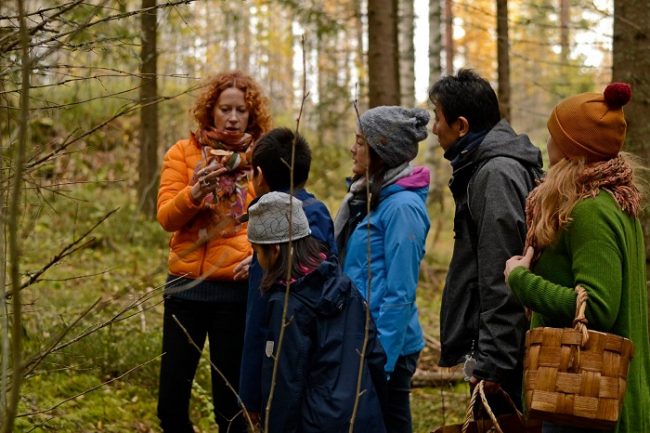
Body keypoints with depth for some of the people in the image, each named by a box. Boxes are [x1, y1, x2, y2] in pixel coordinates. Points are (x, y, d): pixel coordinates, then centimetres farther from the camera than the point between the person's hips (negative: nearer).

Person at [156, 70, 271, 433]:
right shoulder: (184, 153, 5)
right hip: (186, 284, 2)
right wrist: (194, 193, -21)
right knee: (171, 403, 4)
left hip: (237, 289, -2)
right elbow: (166, 217, -2)